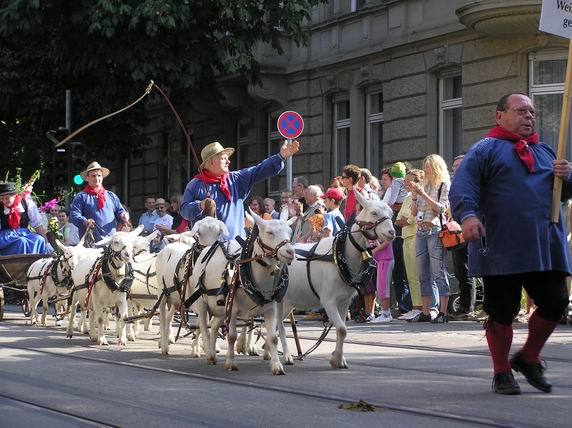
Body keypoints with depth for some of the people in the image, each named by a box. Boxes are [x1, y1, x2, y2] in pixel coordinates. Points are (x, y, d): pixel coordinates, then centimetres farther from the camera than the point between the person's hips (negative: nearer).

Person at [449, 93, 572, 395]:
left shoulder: (545, 152, 23)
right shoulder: (486, 149, 2)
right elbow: (463, 184, -12)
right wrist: (467, 214, -31)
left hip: (546, 247, 6)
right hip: (501, 251, -6)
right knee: (502, 311, 0)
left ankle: (528, 358, 25)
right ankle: (501, 373, 15)